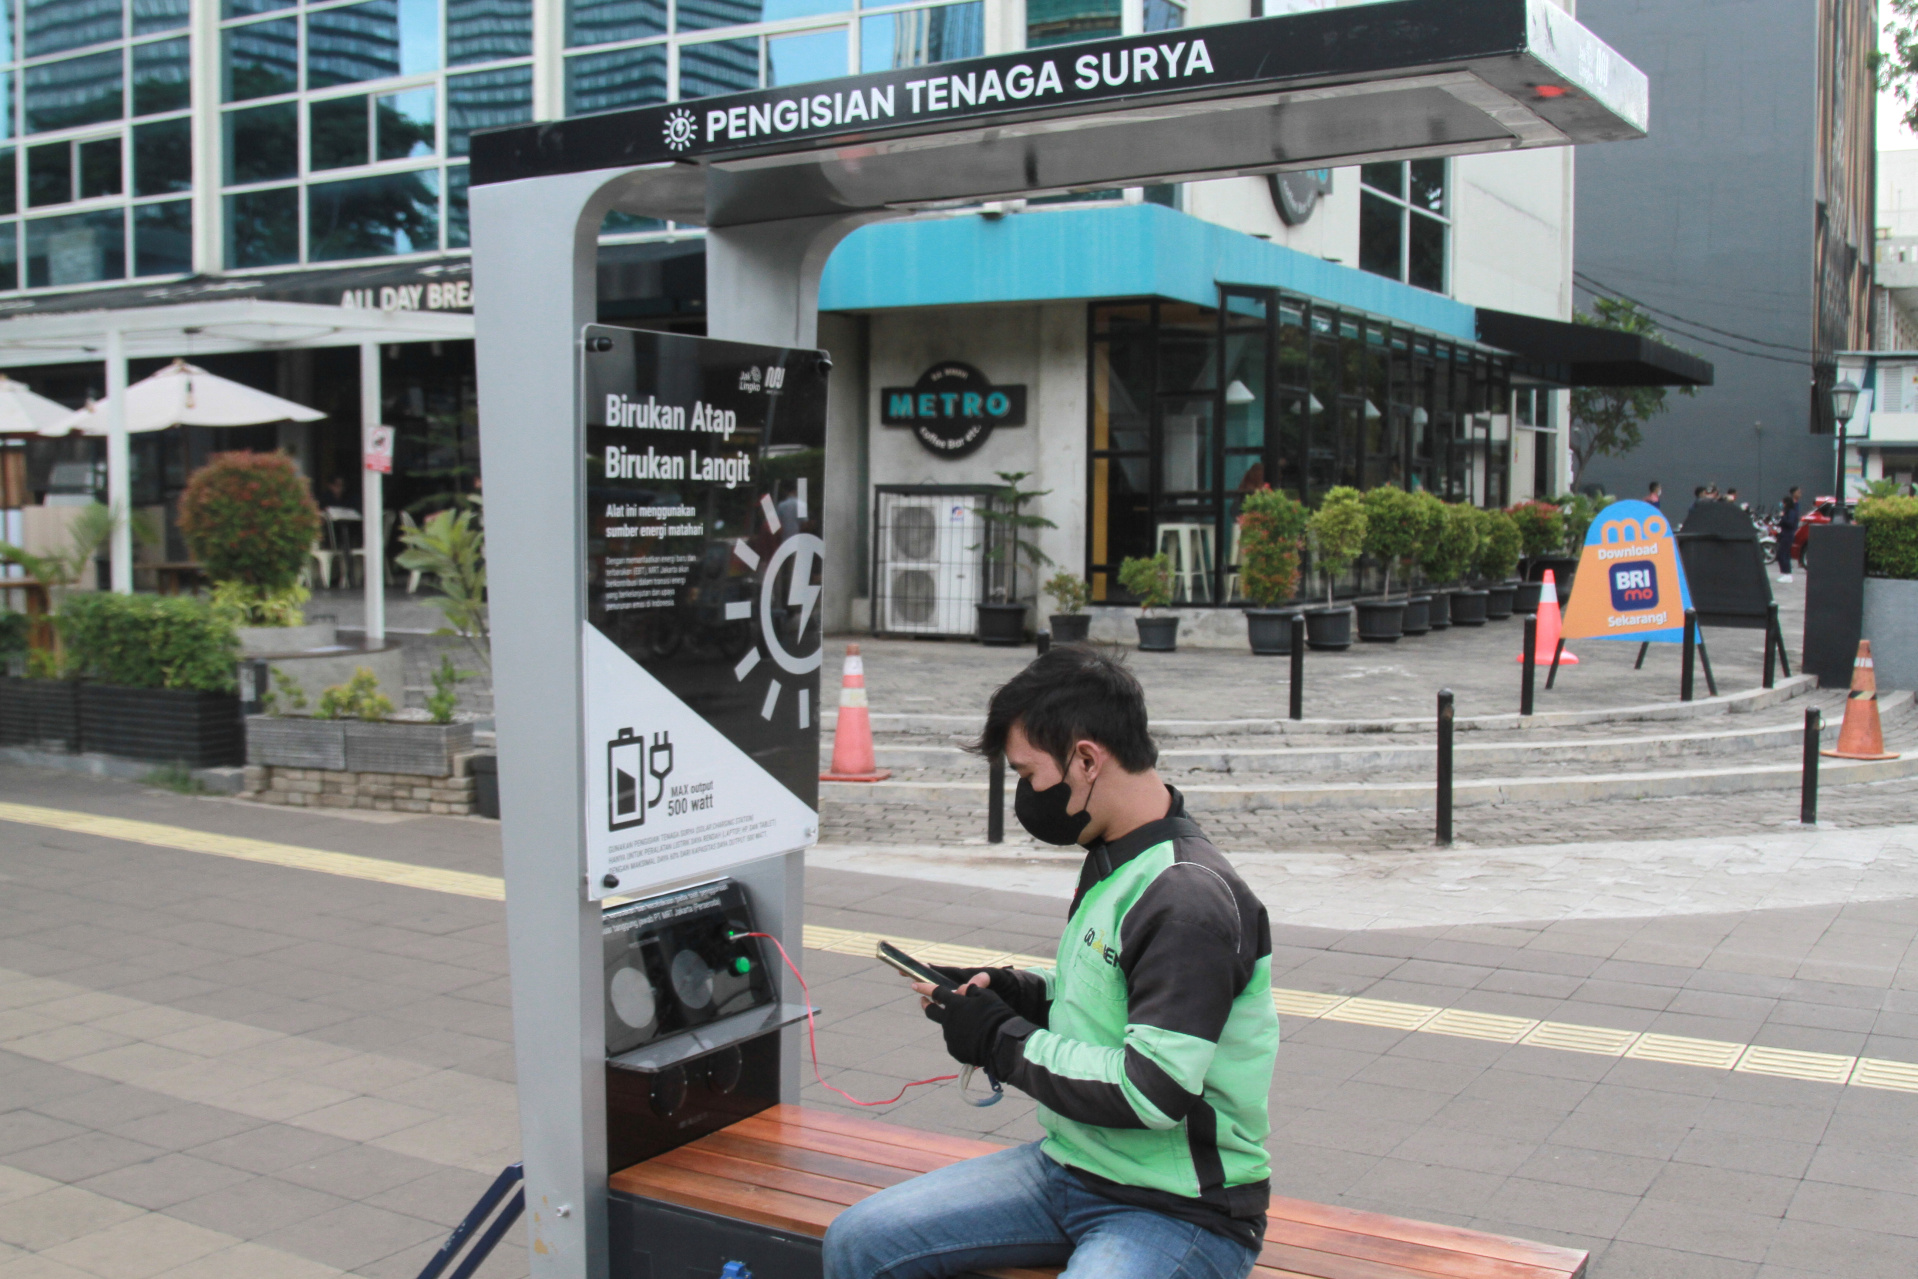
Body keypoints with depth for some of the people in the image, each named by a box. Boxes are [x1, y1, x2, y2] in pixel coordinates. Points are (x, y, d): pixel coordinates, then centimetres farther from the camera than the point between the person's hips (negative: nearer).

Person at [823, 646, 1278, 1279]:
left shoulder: (1191, 900, -23)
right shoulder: (1112, 862, 9)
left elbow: (1150, 1092, -28)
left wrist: (1003, 1042, -16)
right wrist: (1015, 991, 4)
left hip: (1181, 1210, -9)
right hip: (1070, 1168, 9)